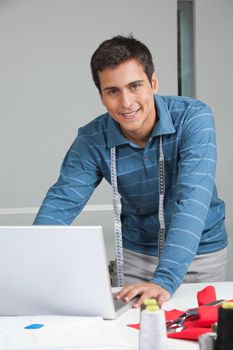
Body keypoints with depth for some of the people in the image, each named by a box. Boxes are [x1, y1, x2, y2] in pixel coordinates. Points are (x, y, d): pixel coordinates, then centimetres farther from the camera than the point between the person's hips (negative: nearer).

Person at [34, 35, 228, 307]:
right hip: (137, 253, 2)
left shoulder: (193, 118, -25)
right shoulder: (91, 141, -15)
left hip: (200, 251, -2)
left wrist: (165, 279, -46)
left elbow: (192, 199, -34)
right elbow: (61, 202, -19)